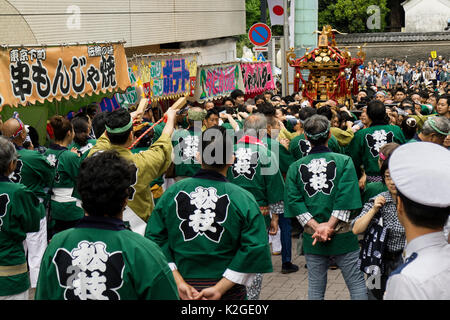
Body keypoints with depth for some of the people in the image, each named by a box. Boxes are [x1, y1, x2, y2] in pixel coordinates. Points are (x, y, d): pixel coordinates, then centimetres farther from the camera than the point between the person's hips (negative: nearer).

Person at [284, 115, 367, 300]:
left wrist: (316, 227, -10)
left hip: (311, 236, 2)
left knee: (315, 287, 11)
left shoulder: (296, 167, 2)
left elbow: (294, 201, -6)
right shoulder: (344, 161, -4)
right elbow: (346, 198, -14)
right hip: (343, 236, -2)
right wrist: (330, 226, -13)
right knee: (356, 283, 8)